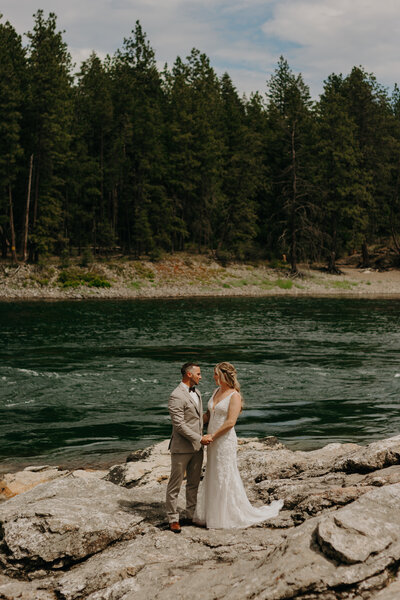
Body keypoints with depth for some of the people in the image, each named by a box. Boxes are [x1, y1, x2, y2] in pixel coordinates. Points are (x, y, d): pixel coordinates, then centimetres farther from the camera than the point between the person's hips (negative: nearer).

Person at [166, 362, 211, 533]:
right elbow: (179, 425, -21)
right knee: (175, 485, 2)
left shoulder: (196, 392, 11)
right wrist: (199, 439, -17)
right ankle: (173, 519, 10)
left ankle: (191, 515, 26)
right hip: (181, 448, -8)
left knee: (194, 483, 16)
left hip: (197, 447, 9)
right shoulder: (176, 397, -18)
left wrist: (202, 437, 17)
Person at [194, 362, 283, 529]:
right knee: (212, 477, 13)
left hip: (225, 441, -8)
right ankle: (213, 514, 24)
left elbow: (230, 422, -19)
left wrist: (213, 436, -15)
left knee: (225, 478, -1)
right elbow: (208, 415, 18)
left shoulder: (234, 396, -14)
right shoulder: (216, 391, 10)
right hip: (213, 441, 8)